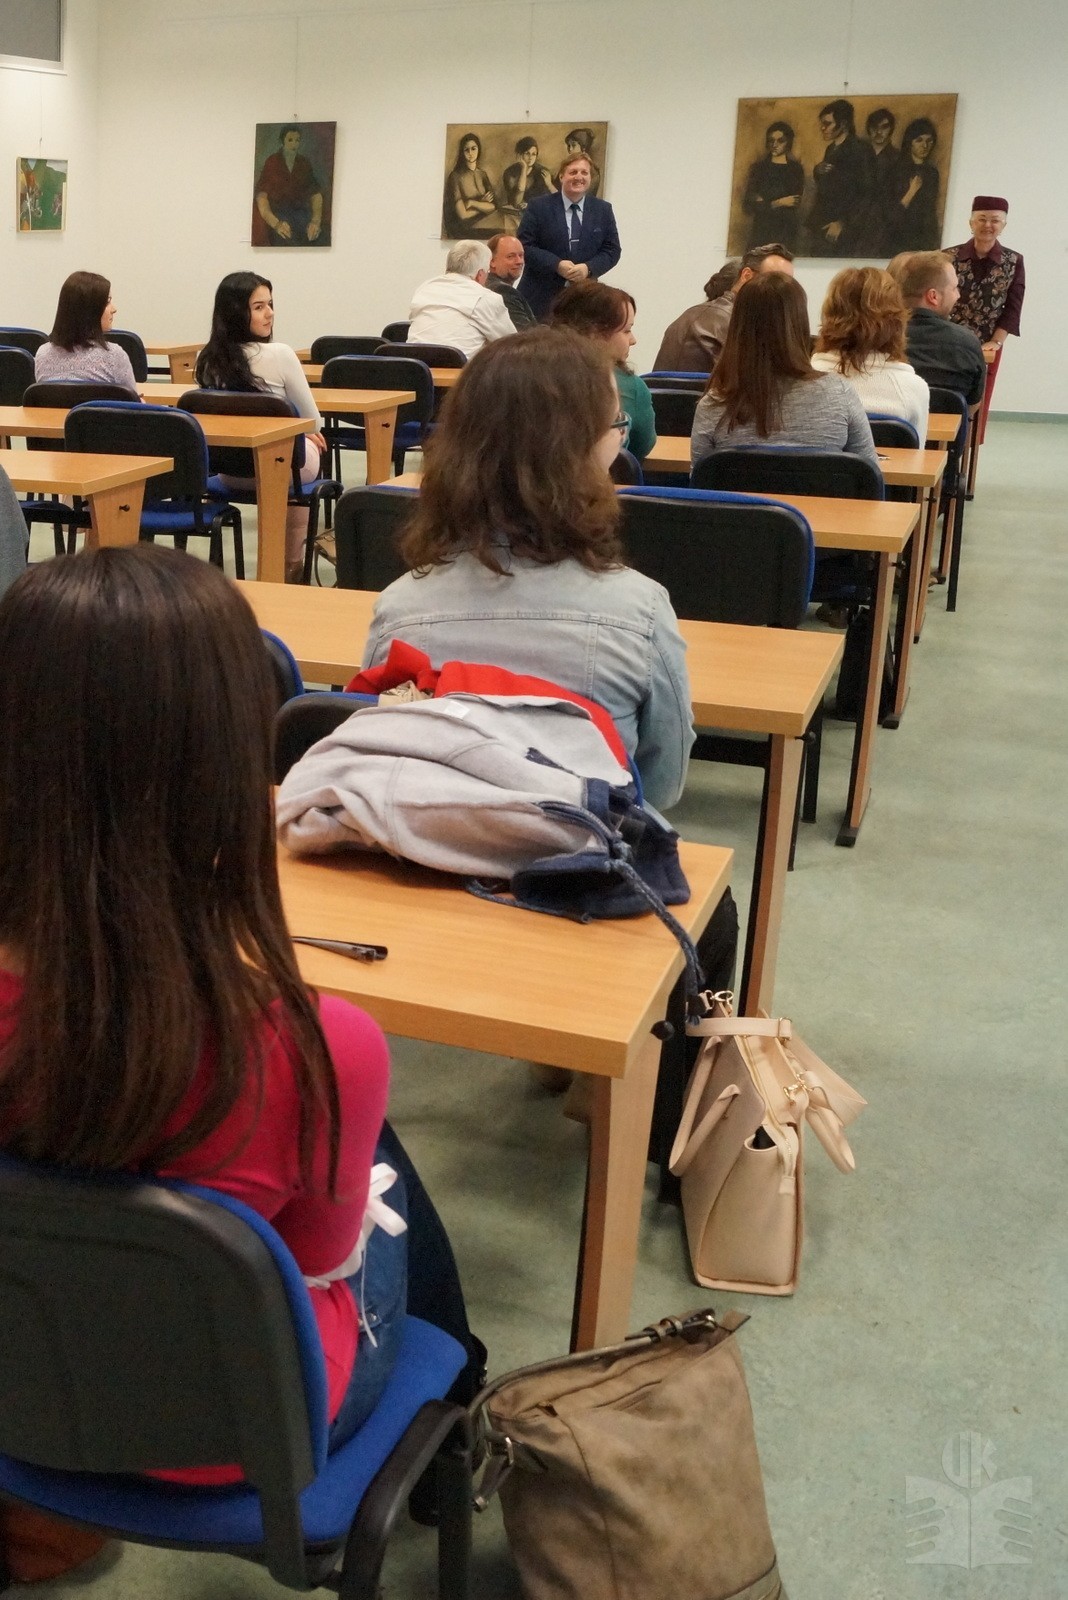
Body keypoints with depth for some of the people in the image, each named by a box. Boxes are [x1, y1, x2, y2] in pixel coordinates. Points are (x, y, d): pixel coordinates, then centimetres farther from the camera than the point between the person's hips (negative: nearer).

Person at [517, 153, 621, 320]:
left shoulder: (604, 210, 10)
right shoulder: (538, 207, 2)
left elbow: (612, 250, 9)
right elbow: (524, 246, -4)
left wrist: (588, 268, -11)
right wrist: (557, 265, -17)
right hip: (542, 296, -2)